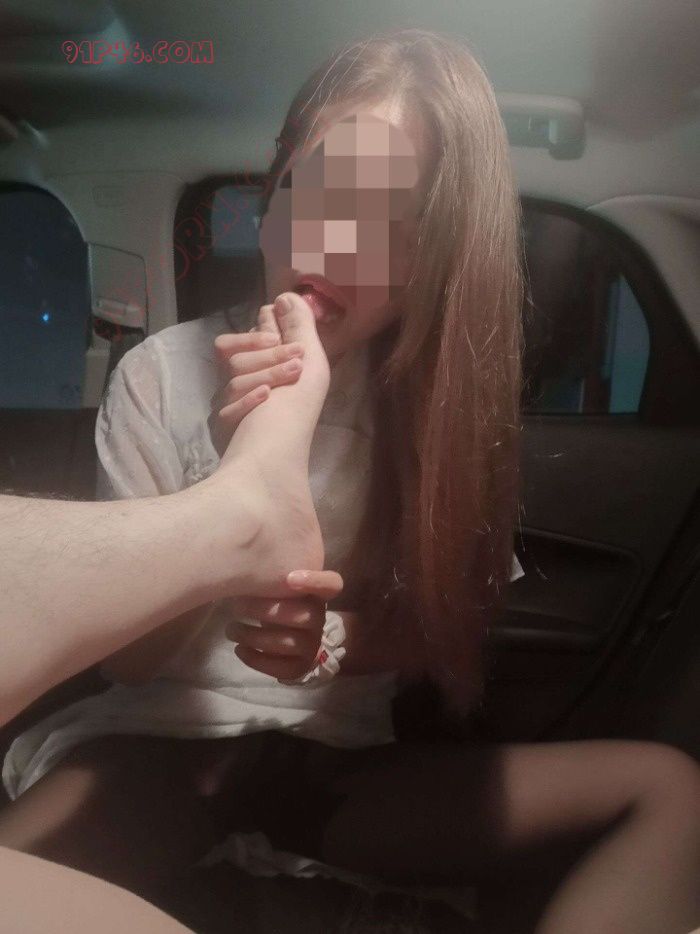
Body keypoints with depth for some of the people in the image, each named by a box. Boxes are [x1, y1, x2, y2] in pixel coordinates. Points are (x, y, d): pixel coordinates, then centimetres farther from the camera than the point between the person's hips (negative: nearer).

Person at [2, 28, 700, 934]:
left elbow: (447, 636, 1)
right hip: (159, 738, -2)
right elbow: (128, 655, -7)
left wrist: (337, 636, -22)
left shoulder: (439, 391, -3)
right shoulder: (163, 371, -8)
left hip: (338, 758, 4)